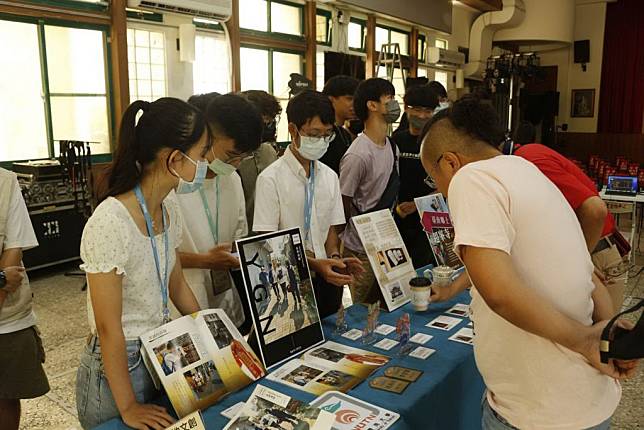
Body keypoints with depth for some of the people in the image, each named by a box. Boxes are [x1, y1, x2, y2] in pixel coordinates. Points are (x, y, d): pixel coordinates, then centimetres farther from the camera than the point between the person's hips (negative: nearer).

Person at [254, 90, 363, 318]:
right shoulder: (271, 179, -11)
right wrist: (314, 264, -22)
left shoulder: (330, 176, 7)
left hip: (326, 280, 5)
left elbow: (331, 228, 12)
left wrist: (334, 257, -9)